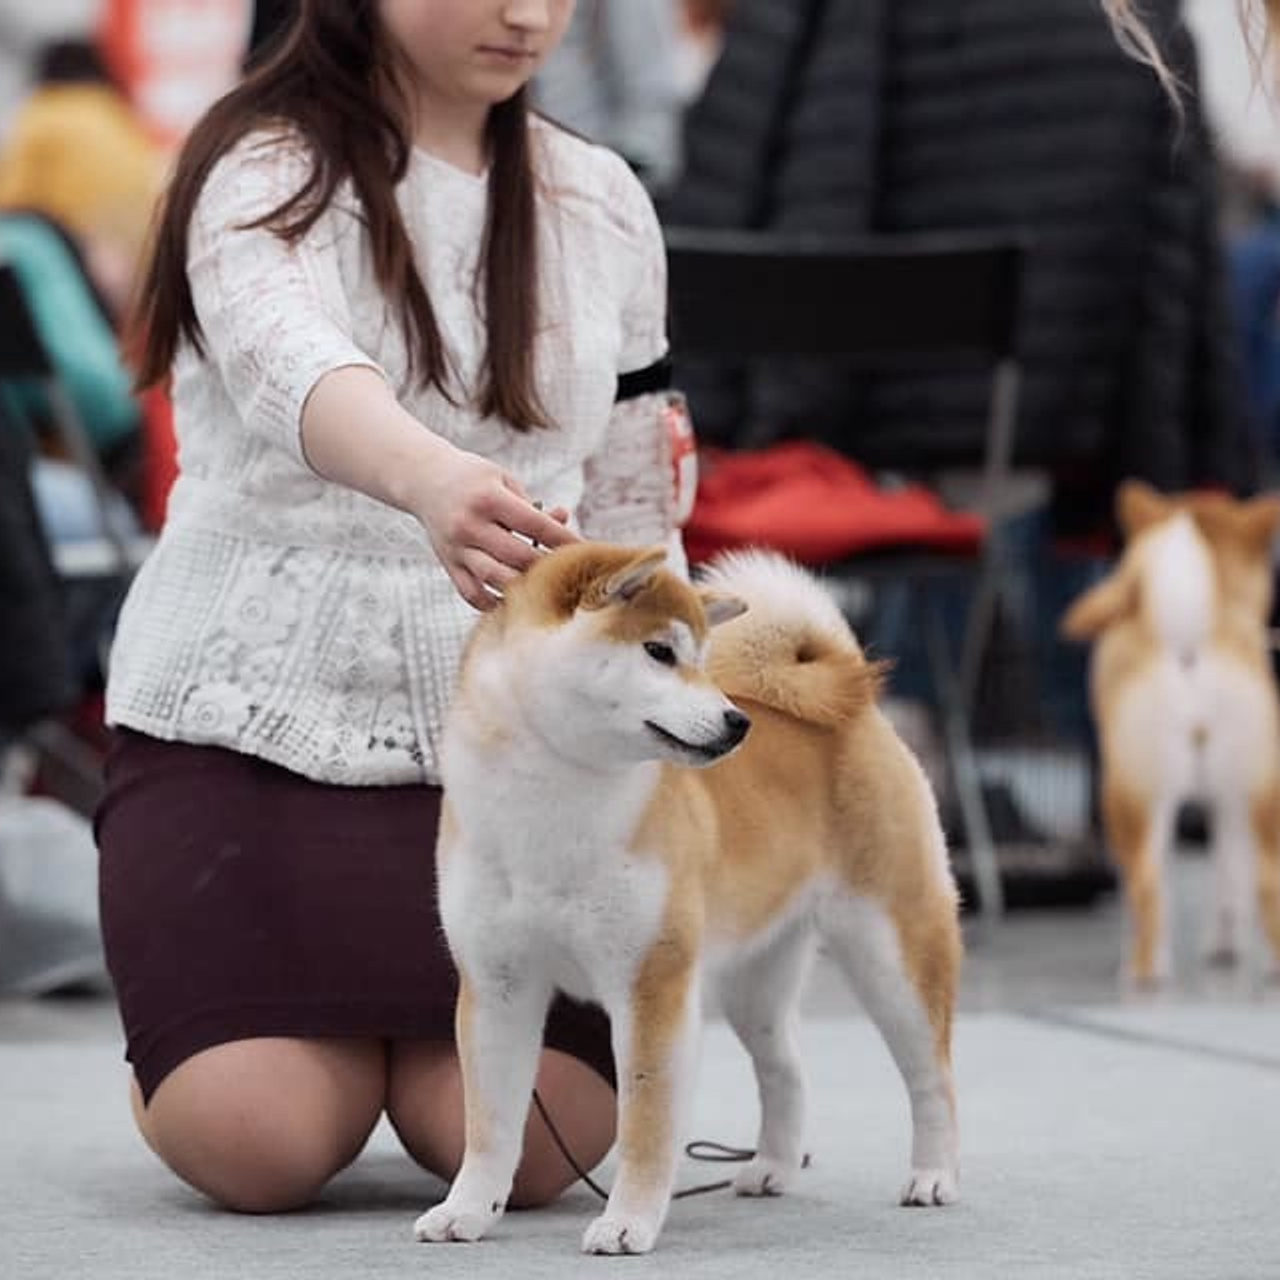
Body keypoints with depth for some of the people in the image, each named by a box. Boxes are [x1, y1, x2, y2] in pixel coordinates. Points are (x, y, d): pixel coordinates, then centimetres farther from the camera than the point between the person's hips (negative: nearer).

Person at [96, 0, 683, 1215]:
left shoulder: (603, 205, 9)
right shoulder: (266, 171, -7)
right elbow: (294, 370, -31)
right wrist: (433, 481, -52)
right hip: (252, 713, -3)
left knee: (518, 1146, -19)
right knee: (258, 1143, -21)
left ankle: (413, 1014, 18)